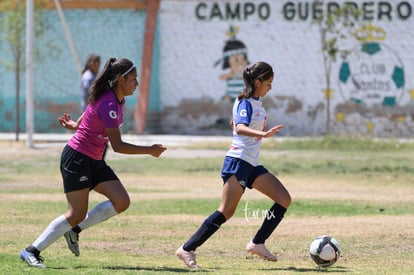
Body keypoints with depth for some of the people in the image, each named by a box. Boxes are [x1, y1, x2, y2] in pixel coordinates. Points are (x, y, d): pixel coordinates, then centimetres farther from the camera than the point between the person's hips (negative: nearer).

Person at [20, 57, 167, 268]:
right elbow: (118, 146, -25)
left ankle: (75, 230, 8)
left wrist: (76, 125, 27)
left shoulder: (118, 100, 5)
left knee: (121, 202, -5)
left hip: (94, 162, 9)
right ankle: (32, 251, 0)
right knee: (77, 214, -10)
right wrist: (149, 151, -21)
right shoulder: (109, 105, -25)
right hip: (76, 159, -9)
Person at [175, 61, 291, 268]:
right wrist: (263, 134, -46)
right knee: (226, 212, -16)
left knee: (284, 200, 2)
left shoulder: (255, 102, 16)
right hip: (238, 161, -10)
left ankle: (257, 244, 3)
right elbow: (240, 128, -31)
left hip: (251, 165, 10)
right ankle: (187, 249, -13)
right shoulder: (245, 103, -12)